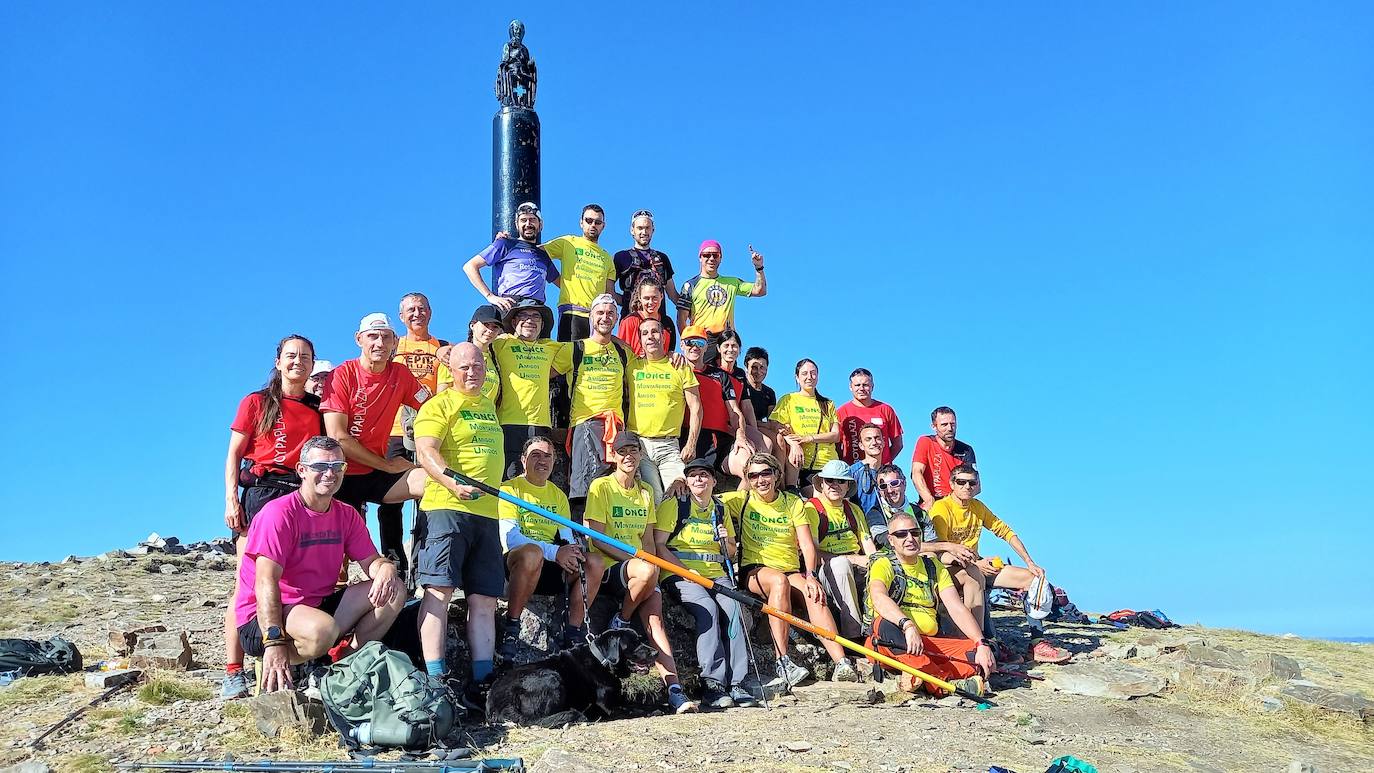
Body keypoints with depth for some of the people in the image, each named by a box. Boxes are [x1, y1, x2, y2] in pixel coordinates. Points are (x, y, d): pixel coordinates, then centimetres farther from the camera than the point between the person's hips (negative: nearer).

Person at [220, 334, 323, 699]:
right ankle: (234, 672, -10)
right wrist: (231, 499, -6)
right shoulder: (256, 402, 11)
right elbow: (233, 455, 6)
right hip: (261, 491, -3)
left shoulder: (318, 409, 18)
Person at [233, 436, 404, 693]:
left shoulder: (347, 515, 7)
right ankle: (274, 672, -8)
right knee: (322, 628, -38)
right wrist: (274, 642, -32)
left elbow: (371, 561, 4)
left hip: (318, 607, 7)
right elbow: (266, 582, -23)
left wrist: (385, 568, -23)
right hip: (265, 618, -7)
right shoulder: (279, 512, -15)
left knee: (392, 591, -7)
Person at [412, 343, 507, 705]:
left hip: (486, 513, 7)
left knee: (485, 599, 4)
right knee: (439, 591, -12)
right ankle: (435, 681, -12)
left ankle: (481, 682, 6)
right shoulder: (439, 405, -1)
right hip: (445, 508, -7)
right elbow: (426, 451, -16)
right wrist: (452, 483, -31)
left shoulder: (488, 406, 22)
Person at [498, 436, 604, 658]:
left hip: (549, 568, 6)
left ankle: (573, 636, -13)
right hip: (514, 566, -5)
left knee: (595, 562, -18)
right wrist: (554, 552, -23)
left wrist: (572, 551, -13)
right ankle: (511, 628, -25)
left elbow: (567, 539, 14)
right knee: (532, 553, -39)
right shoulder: (510, 488, 0)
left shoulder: (558, 495, 19)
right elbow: (509, 537, -14)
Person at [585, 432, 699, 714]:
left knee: (655, 616, -21)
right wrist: (633, 560, -16)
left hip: (638, 566, 5)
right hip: (606, 568, -5)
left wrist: (650, 563, -4)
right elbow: (597, 538, -8)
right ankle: (620, 624, -11)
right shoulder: (601, 486, -1)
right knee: (647, 571, -37)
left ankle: (674, 689, -30)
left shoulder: (645, 492, 17)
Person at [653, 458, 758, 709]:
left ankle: (736, 683, -28)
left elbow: (731, 554, 26)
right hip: (678, 573, -4)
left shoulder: (720, 510, 19)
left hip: (716, 574, 4)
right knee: (708, 608, -31)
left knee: (732, 606, -26)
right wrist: (687, 571, -15)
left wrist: (726, 543, 2)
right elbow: (658, 545, -5)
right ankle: (712, 683, -33)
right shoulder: (673, 505, 5)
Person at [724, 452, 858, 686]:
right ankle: (783, 661, -41)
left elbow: (808, 546, 0)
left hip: (791, 571, 2)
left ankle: (841, 663, -42)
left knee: (814, 594, -31)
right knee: (780, 581, -37)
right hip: (755, 571, -2)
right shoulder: (742, 500, 9)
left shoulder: (793, 503, 11)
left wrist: (810, 576, -17)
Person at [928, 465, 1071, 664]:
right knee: (975, 576, -42)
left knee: (1036, 578, -4)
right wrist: (974, 563, -29)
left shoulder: (978, 507, 10)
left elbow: (1006, 532, 12)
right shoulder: (941, 508, -12)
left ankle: (1038, 643, -9)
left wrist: (1030, 563, 1)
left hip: (978, 564, 8)